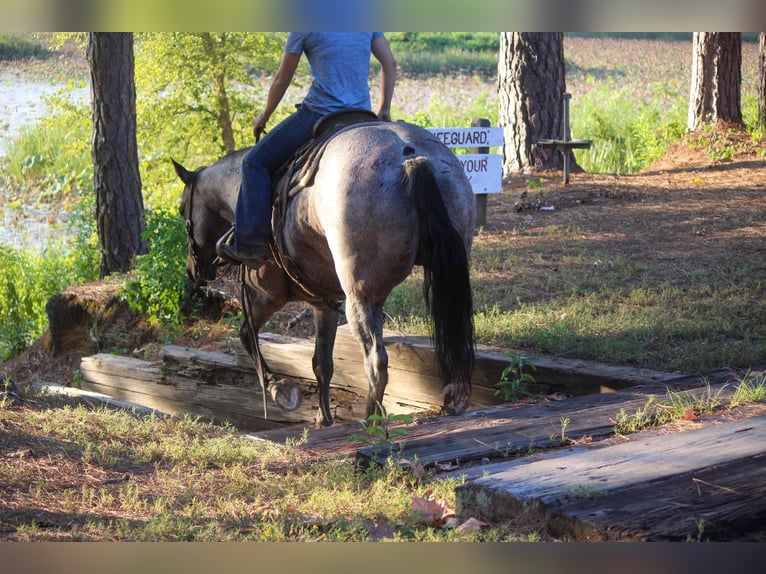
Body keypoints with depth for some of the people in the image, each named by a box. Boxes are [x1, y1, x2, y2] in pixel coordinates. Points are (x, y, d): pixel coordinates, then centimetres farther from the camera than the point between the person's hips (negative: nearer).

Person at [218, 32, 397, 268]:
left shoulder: (304, 23, -2)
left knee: (256, 161, 6)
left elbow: (281, 80, 6)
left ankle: (252, 244, 0)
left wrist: (264, 116, 21)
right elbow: (390, 64, 14)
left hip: (318, 113, -5)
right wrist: (384, 110, 22)